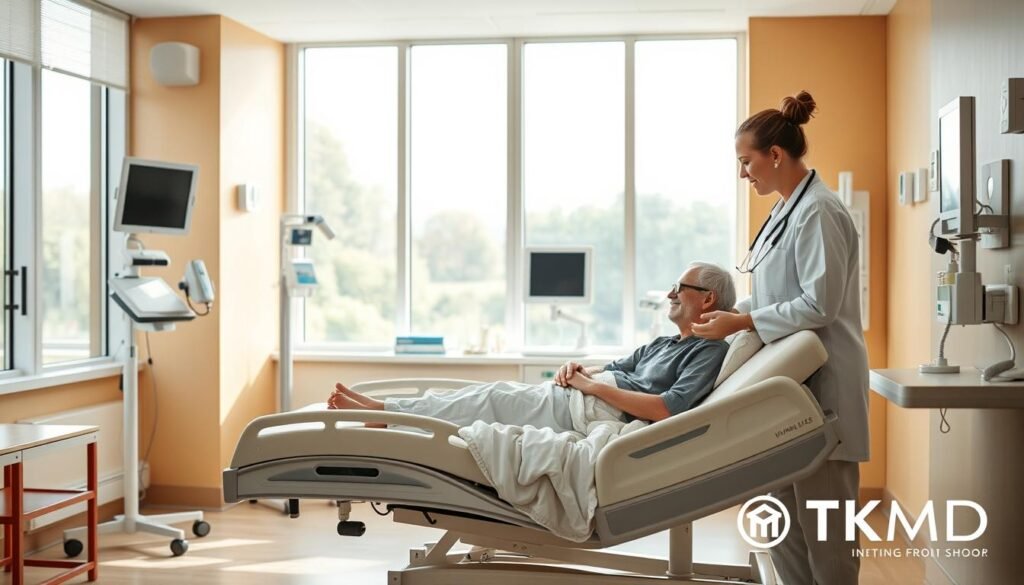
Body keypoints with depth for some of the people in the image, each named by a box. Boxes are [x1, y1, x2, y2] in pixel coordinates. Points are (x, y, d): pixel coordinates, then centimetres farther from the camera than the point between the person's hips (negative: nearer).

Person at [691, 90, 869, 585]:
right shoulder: (787, 211, 14)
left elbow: (819, 304, -20)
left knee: (822, 521, 0)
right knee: (783, 518, 14)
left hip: (820, 386, -10)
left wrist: (741, 323, -18)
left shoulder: (818, 212, -15)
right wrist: (732, 310, 7)